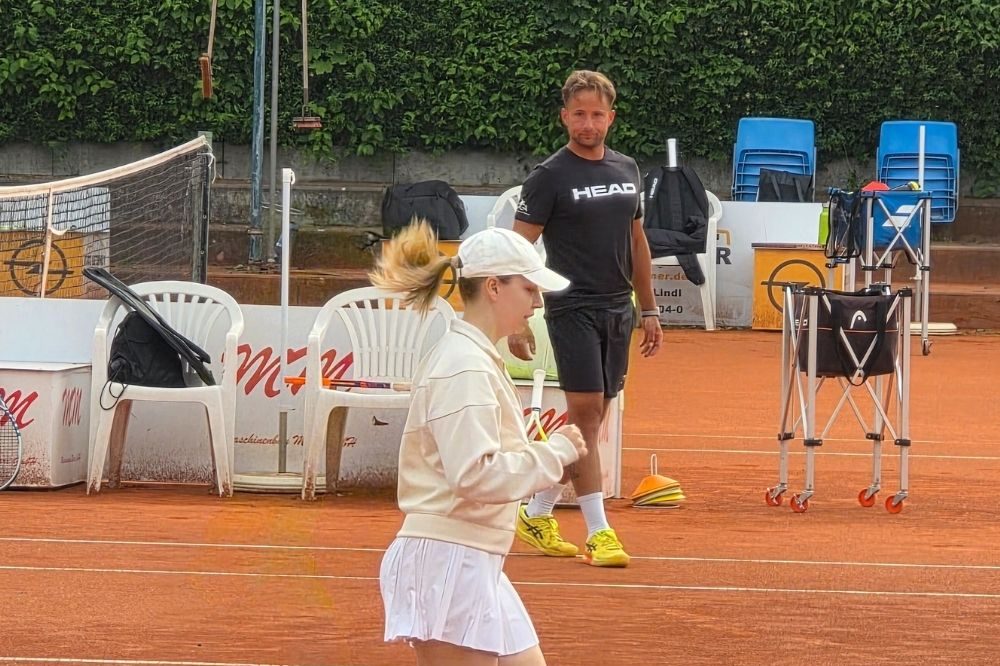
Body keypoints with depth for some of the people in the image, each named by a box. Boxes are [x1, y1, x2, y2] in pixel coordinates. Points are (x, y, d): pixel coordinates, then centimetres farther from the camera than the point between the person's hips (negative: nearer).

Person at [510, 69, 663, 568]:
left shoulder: (627, 171, 11)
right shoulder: (549, 177, -7)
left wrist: (649, 309, 17)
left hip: (618, 310, 6)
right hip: (573, 308, -6)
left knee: (591, 420, 9)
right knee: (586, 412, -11)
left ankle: (537, 514, 21)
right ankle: (598, 532, -9)